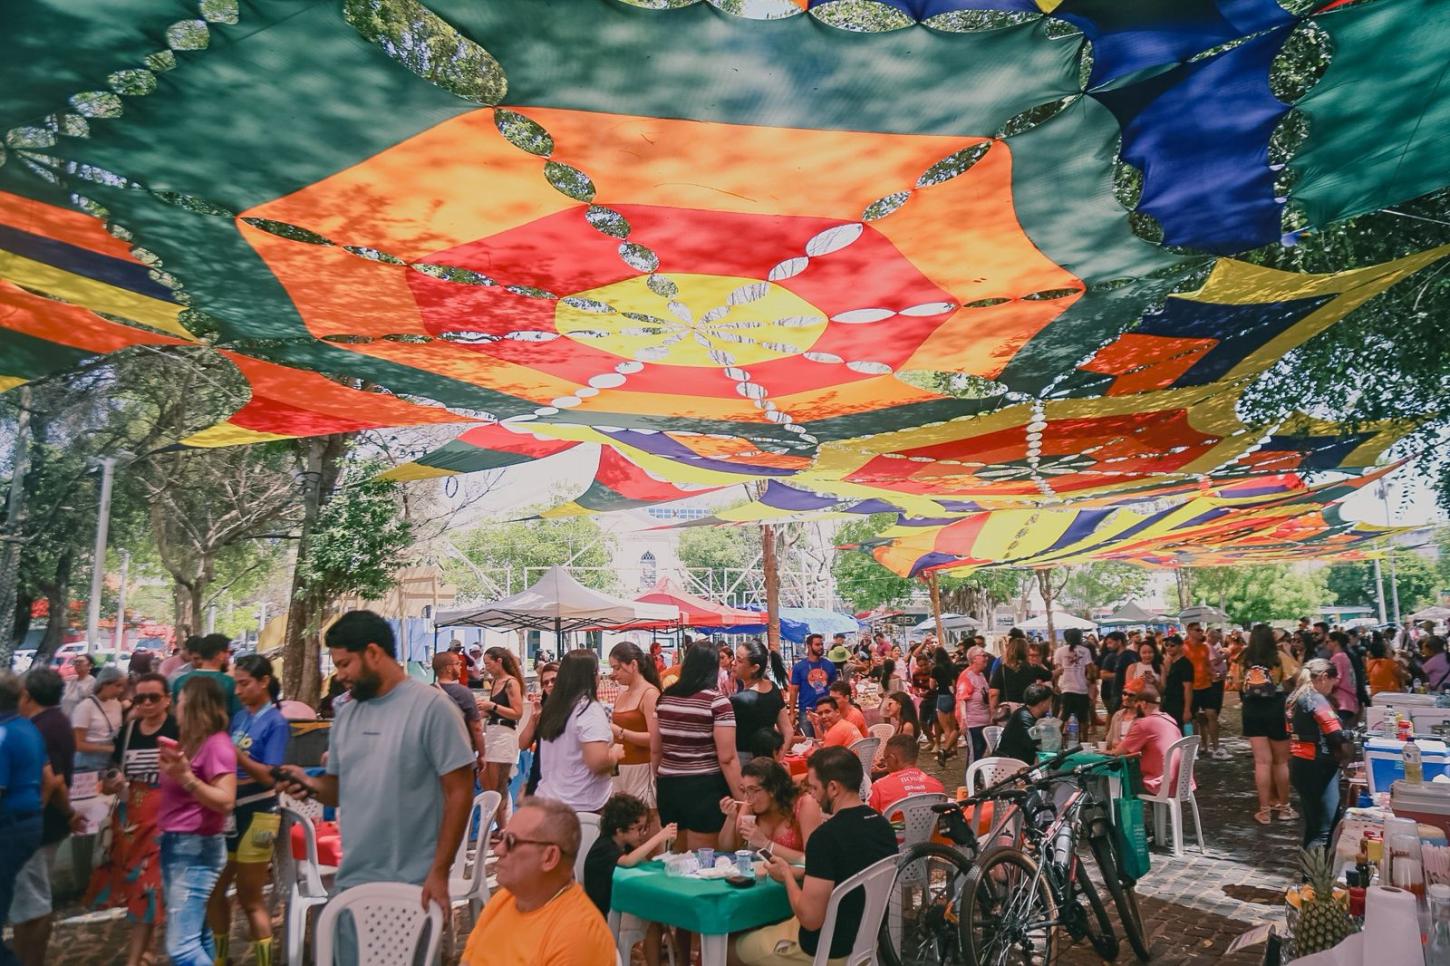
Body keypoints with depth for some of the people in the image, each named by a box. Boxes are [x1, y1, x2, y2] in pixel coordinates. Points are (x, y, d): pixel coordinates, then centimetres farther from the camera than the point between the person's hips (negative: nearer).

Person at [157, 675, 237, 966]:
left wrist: (186, 777, -27)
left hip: (197, 849, -9)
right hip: (174, 845, 9)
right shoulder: (191, 742, 14)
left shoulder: (216, 743, -14)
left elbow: (226, 801, -22)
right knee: (196, 935, 14)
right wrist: (170, 768, 9)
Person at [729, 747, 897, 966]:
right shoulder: (883, 825, -2)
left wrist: (787, 875, -8)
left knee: (731, 946, 11)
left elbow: (811, 918, -25)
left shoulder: (827, 836, -27)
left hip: (831, 948, -8)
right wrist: (798, 873, 10)